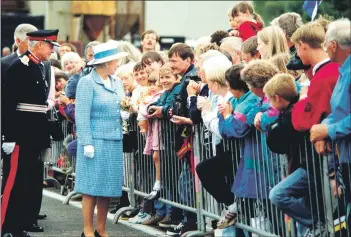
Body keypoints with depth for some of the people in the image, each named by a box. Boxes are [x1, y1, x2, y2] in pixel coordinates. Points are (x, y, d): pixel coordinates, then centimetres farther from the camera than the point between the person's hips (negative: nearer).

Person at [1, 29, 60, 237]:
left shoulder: (44, 68, 13)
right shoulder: (19, 67, -13)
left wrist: (45, 133, 16)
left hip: (38, 131, 9)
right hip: (22, 131, -9)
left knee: (34, 177, 13)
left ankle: (28, 218, 23)